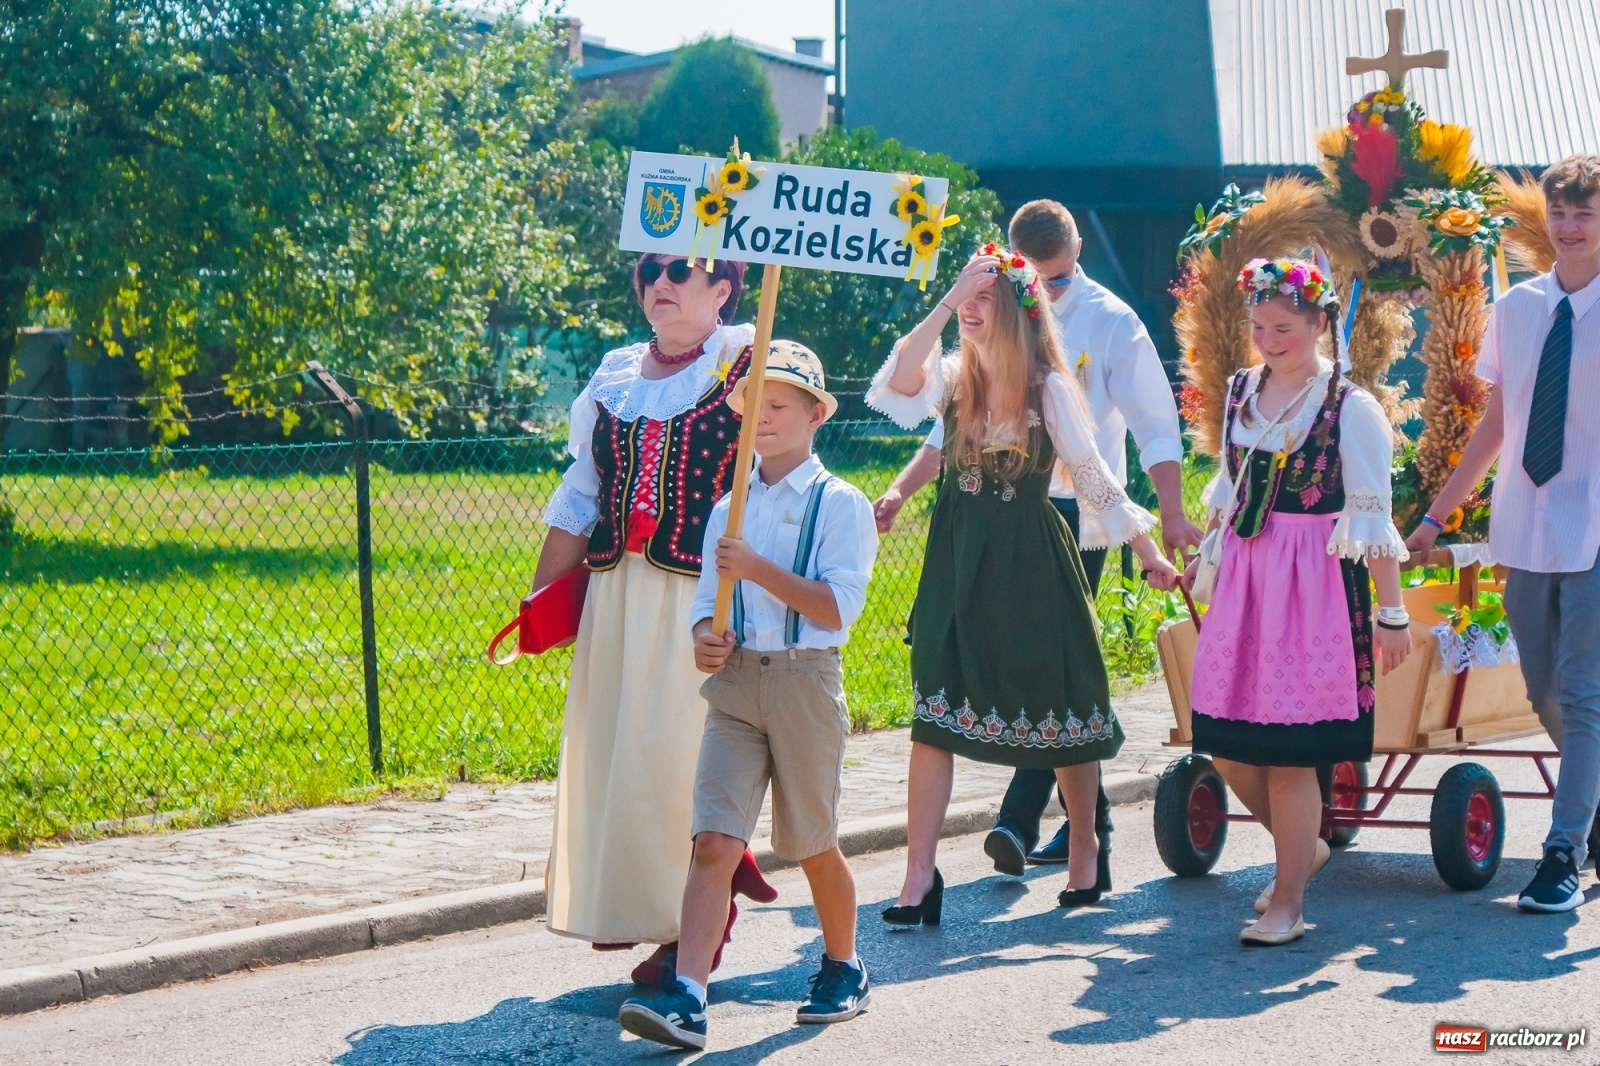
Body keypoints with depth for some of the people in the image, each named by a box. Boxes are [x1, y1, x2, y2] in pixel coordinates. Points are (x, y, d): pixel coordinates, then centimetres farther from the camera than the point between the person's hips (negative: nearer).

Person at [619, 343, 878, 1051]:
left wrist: (758, 569, -19)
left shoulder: (840, 505, -2)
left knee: (814, 845, 10)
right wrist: (704, 637, -8)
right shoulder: (730, 509, 12)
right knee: (714, 842, -9)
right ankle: (686, 998, -18)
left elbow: (837, 608, -12)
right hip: (734, 680, 3)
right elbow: (707, 598, 15)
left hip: (804, 680, -3)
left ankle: (843, 969, 33)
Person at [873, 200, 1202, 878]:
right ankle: (1087, 820, 16)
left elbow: (1155, 424, -2)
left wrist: (1172, 515, -14)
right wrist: (901, 491, 8)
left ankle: (1021, 819, -16)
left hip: (1079, 511, -5)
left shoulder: (1110, 322, -1)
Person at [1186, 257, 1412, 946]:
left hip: (1315, 585, -6)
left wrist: (1391, 614, -7)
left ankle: (1288, 903, 6)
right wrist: (1202, 558, 26)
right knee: (1225, 742, 5)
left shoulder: (1351, 408, -8)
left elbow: (1372, 520, -7)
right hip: (1243, 578, 6)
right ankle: (1304, 848, 30)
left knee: (1289, 749, -6)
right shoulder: (1241, 392, 9)